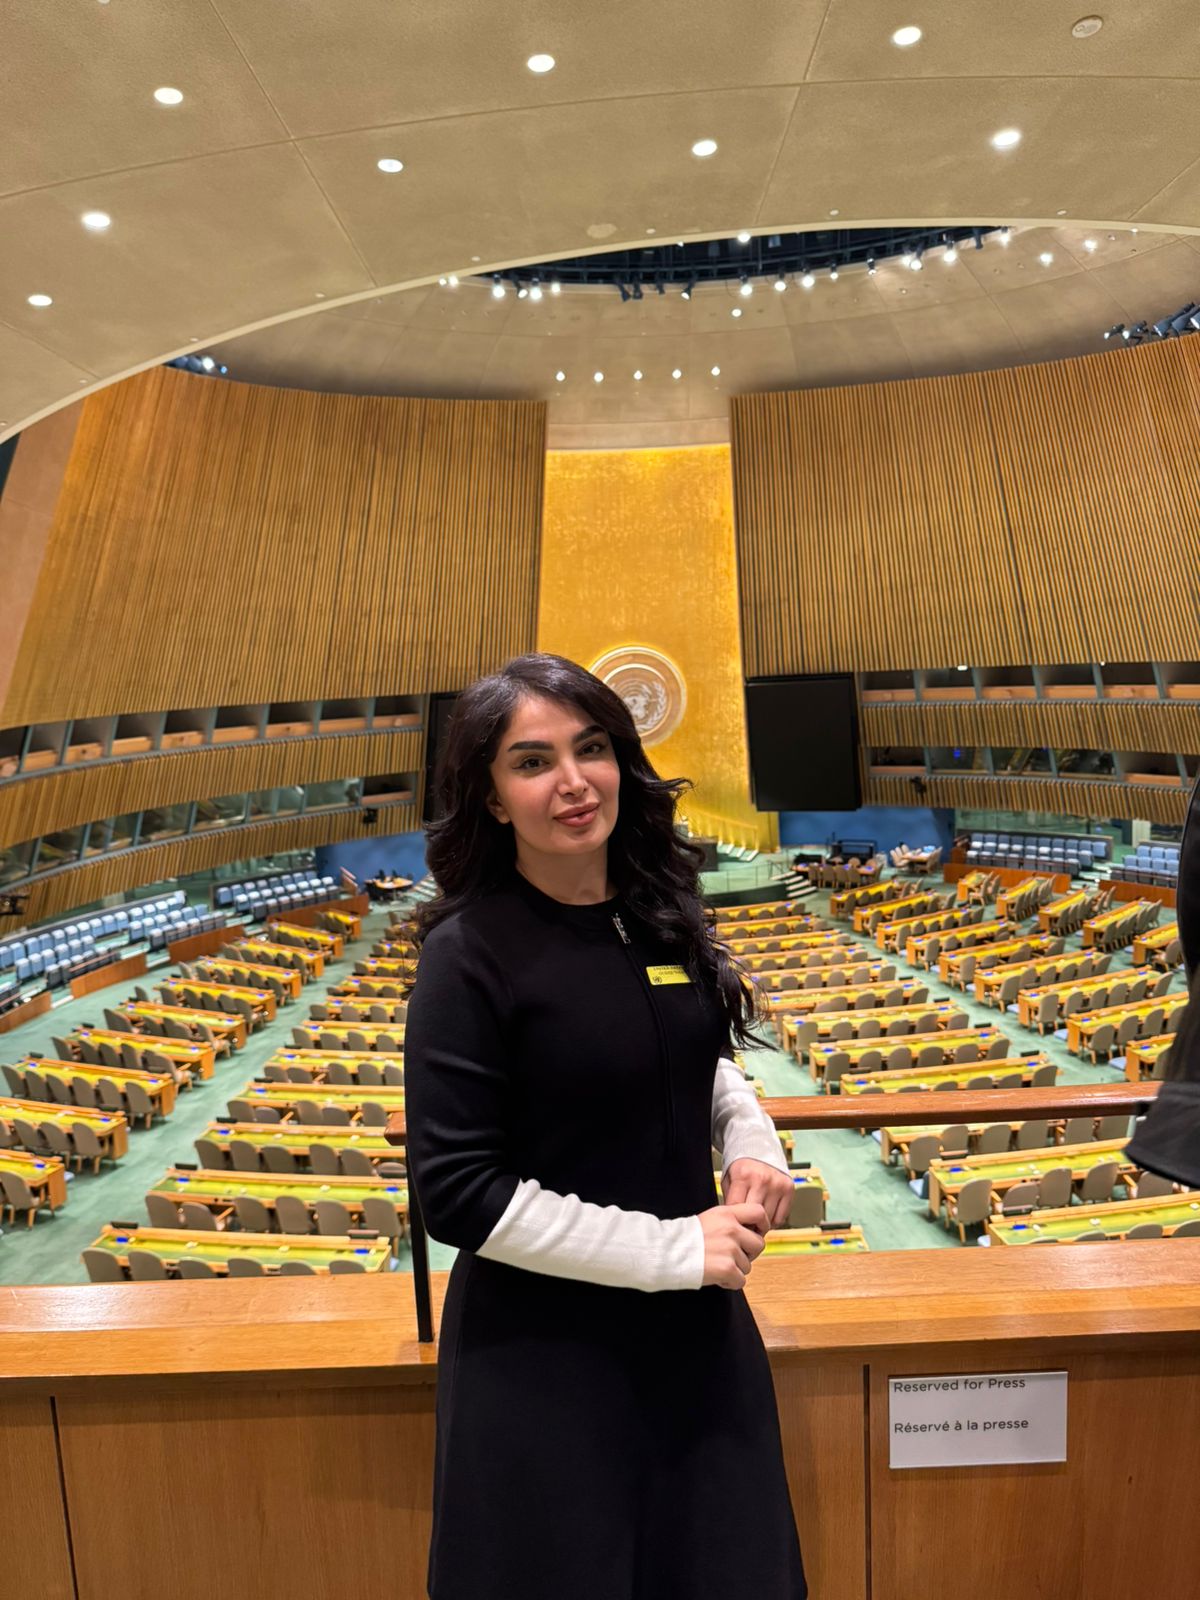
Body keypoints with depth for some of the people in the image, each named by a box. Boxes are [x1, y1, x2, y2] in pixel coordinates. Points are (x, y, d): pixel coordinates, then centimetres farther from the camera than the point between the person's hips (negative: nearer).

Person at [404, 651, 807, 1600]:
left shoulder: (660, 909, -3)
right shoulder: (470, 953, -20)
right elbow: (457, 1192, -20)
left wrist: (749, 1136, -6)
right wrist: (675, 1247, -19)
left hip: (697, 1320, 6)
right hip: (545, 1350, -5)